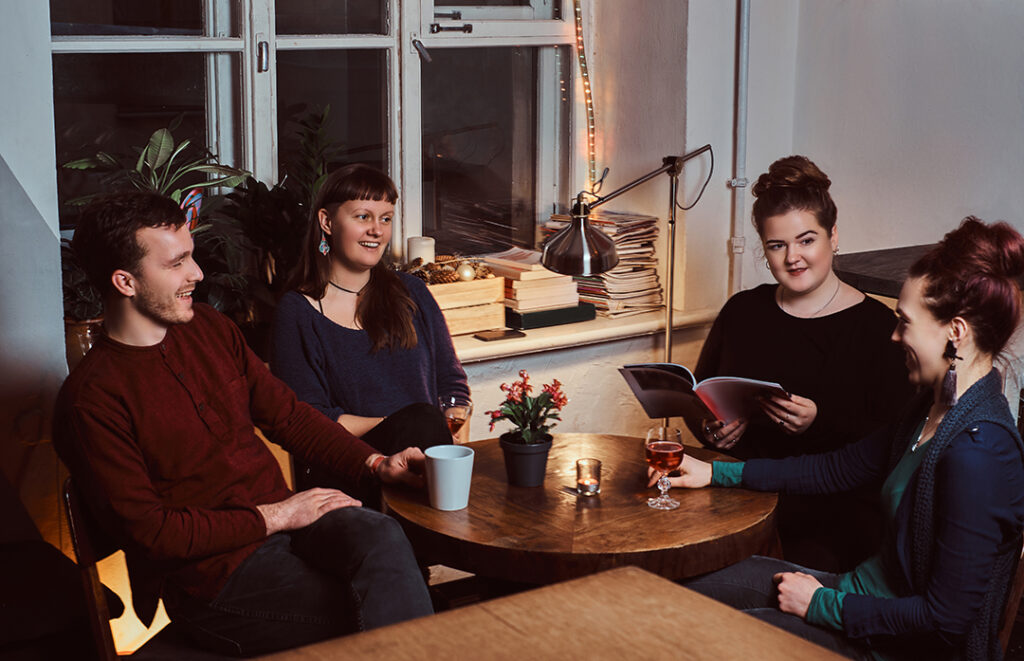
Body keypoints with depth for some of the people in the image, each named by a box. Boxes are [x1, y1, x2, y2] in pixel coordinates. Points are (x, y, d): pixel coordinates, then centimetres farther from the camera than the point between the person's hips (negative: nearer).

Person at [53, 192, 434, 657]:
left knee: (382, 538, -28)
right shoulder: (92, 398, -11)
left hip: (284, 519, 6)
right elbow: (147, 532, -13)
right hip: (215, 576, -6)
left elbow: (288, 414, 18)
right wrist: (272, 516, -14)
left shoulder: (209, 329, 12)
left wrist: (376, 464, 4)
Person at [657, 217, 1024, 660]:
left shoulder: (976, 451, -29)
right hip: (869, 591, 9)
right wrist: (717, 472, 16)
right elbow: (843, 467, 14)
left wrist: (823, 603, -17)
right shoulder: (934, 407, 1)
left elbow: (947, 619, -28)